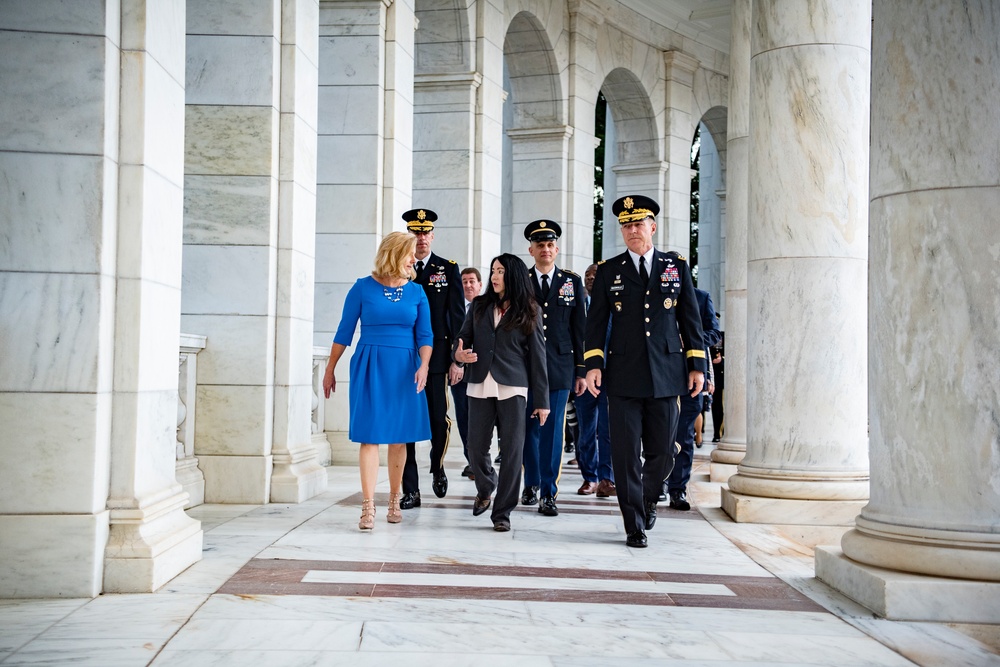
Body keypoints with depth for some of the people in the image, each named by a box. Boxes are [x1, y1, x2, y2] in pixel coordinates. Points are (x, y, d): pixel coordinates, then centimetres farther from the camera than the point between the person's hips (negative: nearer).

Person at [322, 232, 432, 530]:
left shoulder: (416, 292, 6)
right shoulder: (363, 288, -1)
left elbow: (424, 335, 4)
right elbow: (344, 332, 3)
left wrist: (423, 365, -13)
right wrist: (330, 370, 5)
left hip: (404, 368, 3)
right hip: (369, 367, -2)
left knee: (399, 436, 7)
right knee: (370, 434, -6)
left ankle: (394, 501, 19)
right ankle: (368, 507, -7)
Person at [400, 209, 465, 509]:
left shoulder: (448, 269, 6)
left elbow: (457, 314, 3)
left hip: (437, 356, -1)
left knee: (439, 419, 0)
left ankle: (437, 467, 30)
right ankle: (411, 490, 7)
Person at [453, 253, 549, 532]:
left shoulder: (529, 311, 4)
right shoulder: (479, 306, 11)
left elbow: (537, 356, 2)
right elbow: (464, 338, 12)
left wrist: (542, 400, -2)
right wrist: (459, 354, -13)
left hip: (512, 388, -2)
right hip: (480, 386, 2)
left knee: (512, 450, -3)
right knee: (476, 449, 3)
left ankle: (502, 512, 9)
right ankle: (485, 488, 34)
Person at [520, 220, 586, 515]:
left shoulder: (572, 282, 7)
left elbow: (580, 328, 6)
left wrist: (582, 369, 1)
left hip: (560, 366, 0)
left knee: (553, 430, -2)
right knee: (529, 428, 8)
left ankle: (548, 493, 4)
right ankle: (531, 483, 25)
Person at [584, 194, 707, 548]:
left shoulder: (677, 266, 9)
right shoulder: (608, 271, 7)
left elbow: (690, 319, 9)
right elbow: (596, 321, 6)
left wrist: (697, 366, 3)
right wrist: (593, 364, -5)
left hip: (665, 375, 1)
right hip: (624, 377, -1)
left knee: (661, 452, 7)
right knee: (626, 454, -1)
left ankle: (648, 500, 35)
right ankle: (634, 525, 9)